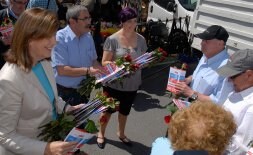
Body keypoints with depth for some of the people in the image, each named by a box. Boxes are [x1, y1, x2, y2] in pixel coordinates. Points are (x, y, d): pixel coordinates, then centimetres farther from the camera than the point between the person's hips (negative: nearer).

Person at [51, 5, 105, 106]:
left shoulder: (88, 36, 1)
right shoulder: (60, 38, -20)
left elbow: (93, 60, 6)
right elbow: (62, 70, -25)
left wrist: (105, 73, -12)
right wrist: (88, 71, -29)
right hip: (65, 92, -6)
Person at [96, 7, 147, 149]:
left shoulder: (141, 40, -4)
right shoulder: (112, 39, -16)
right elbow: (104, 62, -14)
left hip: (132, 84, 4)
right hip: (114, 83, -4)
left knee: (125, 111, 24)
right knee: (109, 110, 16)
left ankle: (121, 133, 50)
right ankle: (101, 133, 43)